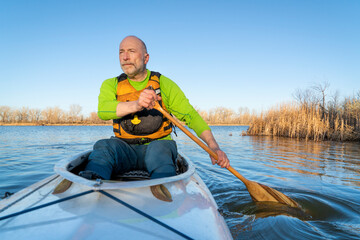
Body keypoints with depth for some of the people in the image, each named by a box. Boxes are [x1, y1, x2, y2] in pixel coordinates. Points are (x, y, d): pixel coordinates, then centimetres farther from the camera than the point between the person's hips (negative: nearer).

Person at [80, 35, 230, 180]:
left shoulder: (165, 84, 2)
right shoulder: (111, 85, 6)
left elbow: (190, 115, -3)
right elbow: (102, 110, -16)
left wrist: (213, 146, -18)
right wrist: (136, 105, -37)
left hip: (158, 145, -1)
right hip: (124, 148, 2)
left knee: (160, 148, -35)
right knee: (103, 146, -29)